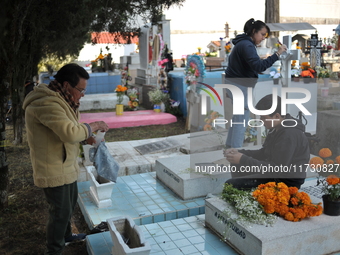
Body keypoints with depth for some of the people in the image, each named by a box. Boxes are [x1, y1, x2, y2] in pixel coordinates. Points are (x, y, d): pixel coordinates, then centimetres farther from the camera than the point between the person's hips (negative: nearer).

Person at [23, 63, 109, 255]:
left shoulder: (59, 99, 8)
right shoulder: (47, 103, -27)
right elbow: (71, 133, -35)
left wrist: (88, 137, 0)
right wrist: (94, 126, -19)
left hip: (66, 165, 10)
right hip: (54, 169, -10)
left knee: (70, 202, 25)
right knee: (61, 211, 4)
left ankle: (66, 236, 47)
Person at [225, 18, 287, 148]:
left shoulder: (243, 43, 15)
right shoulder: (247, 45, -19)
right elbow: (259, 66, -30)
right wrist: (277, 54, -31)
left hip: (235, 83, 11)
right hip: (240, 85, -11)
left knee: (237, 116, 18)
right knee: (242, 118, -5)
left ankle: (230, 144, 28)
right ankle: (236, 147, 2)